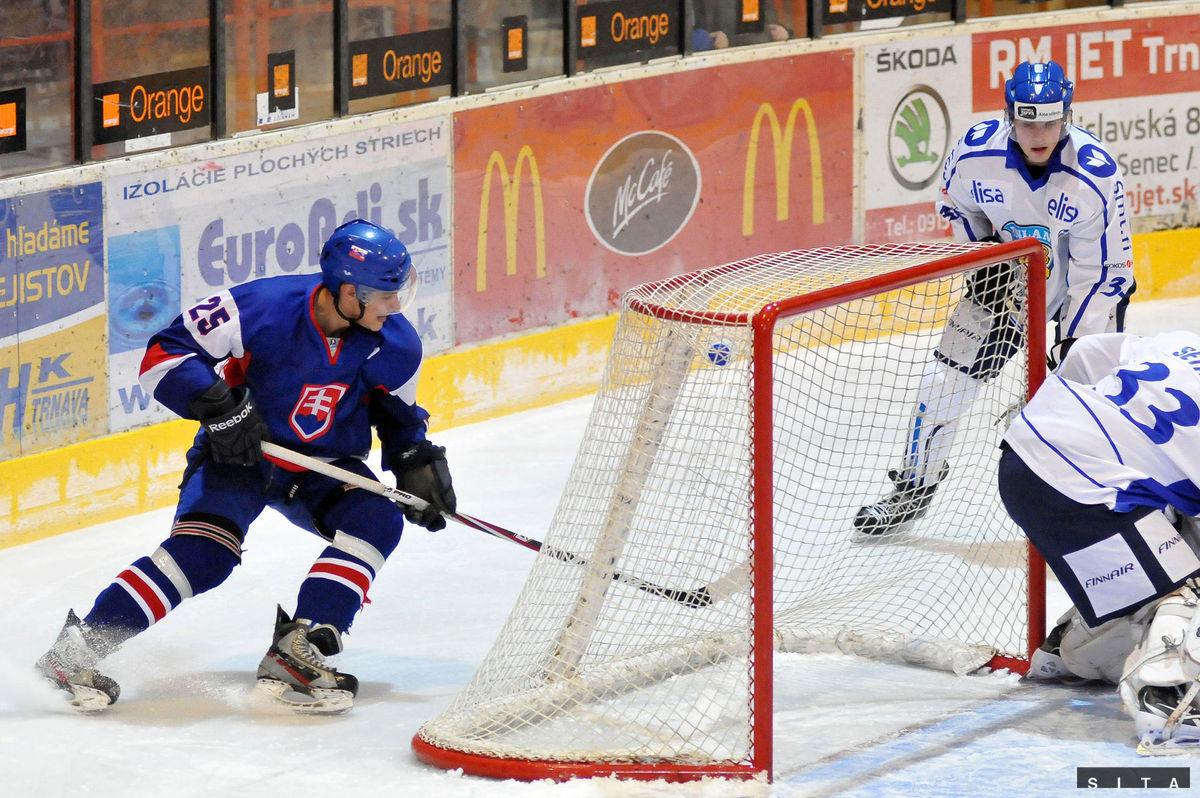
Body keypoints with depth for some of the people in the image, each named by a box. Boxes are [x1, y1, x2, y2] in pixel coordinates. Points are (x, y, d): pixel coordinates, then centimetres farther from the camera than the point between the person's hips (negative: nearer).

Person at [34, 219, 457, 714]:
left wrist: (418, 463, -2)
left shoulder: (395, 344, -11)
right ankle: (74, 651, -22)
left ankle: (295, 654, -27)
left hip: (322, 468, 5)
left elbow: (397, 411, 11)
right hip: (238, 451, -5)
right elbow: (164, 354, -22)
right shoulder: (263, 308, -26)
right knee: (205, 549, -26)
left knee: (377, 519, -23)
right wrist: (221, 408, -31)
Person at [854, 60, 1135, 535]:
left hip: (1084, 283, -2)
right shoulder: (976, 152, -24)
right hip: (1005, 278, 2)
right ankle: (913, 488, 17)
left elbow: (1104, 269, -23)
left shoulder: (1096, 175, -31)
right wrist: (982, 255, -8)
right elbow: (954, 202, 2)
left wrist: (1076, 343, -24)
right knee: (947, 379, -1)